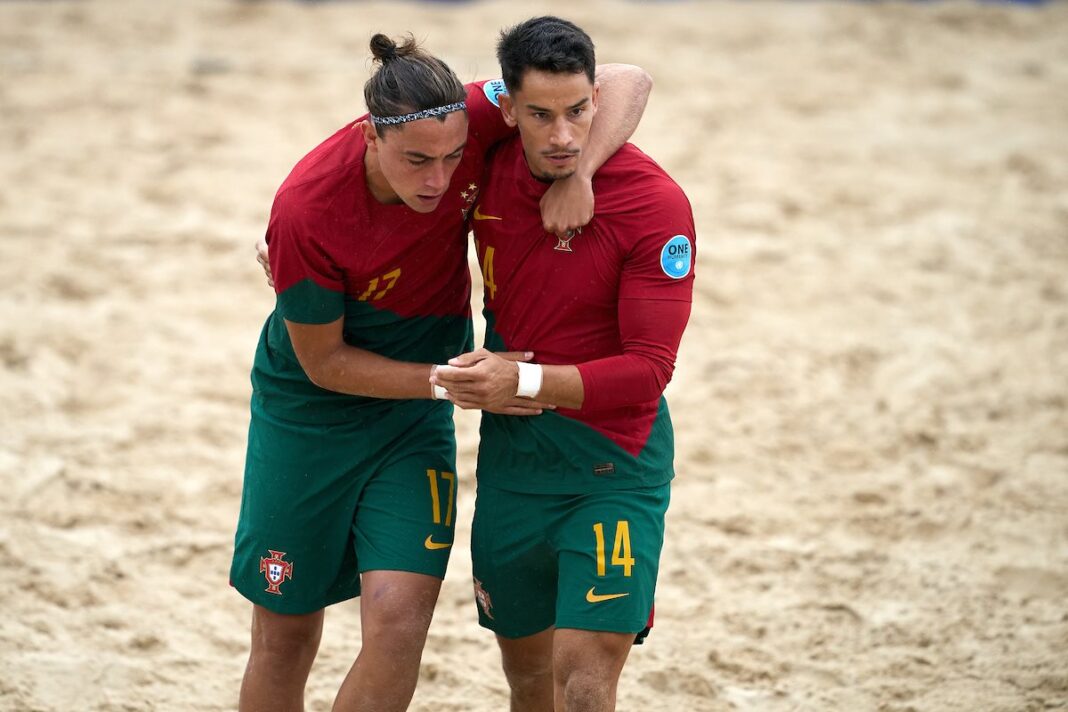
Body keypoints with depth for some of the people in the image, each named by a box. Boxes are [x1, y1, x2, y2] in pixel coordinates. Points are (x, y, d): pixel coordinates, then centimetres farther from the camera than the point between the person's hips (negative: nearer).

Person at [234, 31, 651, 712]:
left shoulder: (468, 123, -22)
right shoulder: (306, 209, -29)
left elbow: (626, 82, -19)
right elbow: (323, 362, -16)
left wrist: (576, 170, -35)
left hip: (417, 412, 2)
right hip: (309, 408, -2)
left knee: (398, 621, -15)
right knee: (285, 636, 8)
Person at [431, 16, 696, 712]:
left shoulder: (657, 203, -18)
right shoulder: (488, 172, -3)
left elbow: (650, 367, -20)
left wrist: (527, 382, -29)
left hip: (612, 464, -5)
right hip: (510, 453, 5)